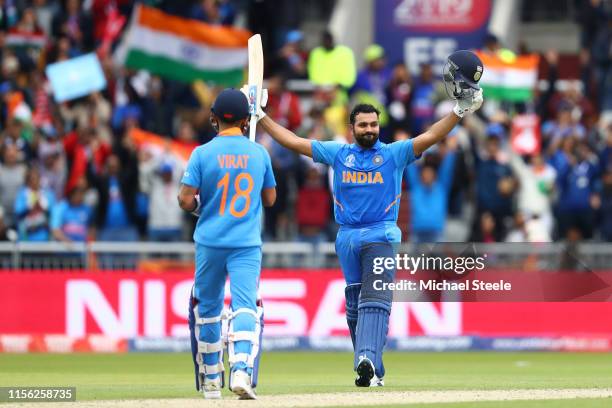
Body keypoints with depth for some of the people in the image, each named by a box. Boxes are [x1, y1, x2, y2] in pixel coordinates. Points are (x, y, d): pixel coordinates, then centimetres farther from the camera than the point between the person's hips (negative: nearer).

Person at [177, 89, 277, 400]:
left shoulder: (203, 153, -6)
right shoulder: (259, 153, 2)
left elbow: (186, 201, -9)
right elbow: (270, 198, 12)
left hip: (210, 243, 0)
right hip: (247, 245, 0)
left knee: (207, 308, 15)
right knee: (246, 307, -8)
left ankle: (210, 380, 22)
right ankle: (242, 370, -31)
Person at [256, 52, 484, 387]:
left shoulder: (394, 154, 3)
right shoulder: (337, 154, 9)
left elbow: (431, 137, -8)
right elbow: (293, 142, 10)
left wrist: (459, 110, -20)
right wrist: (261, 118, 8)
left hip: (381, 237, -3)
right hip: (347, 239, 3)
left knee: (375, 301, -17)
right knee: (354, 306, 5)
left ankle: (368, 361, -25)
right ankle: (371, 370, 8)